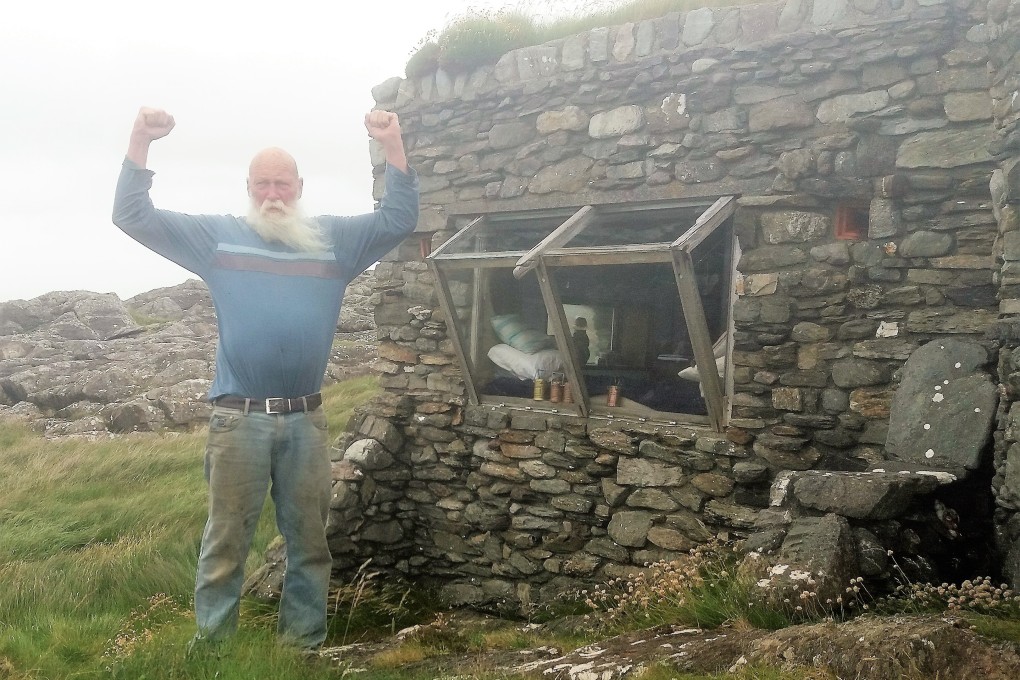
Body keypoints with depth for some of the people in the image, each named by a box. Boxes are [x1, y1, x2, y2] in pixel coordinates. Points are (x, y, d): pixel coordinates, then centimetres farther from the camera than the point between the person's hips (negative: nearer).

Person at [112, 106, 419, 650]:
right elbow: (134, 218, 4)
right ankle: (210, 647, 17)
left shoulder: (335, 239, 9)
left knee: (309, 540, 10)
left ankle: (303, 644, 23)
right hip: (238, 418, -1)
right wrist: (140, 142, -8)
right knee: (226, 541, 5)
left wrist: (392, 145, -7)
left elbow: (398, 220, 4)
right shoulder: (216, 236, 7)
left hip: (305, 419, 2)